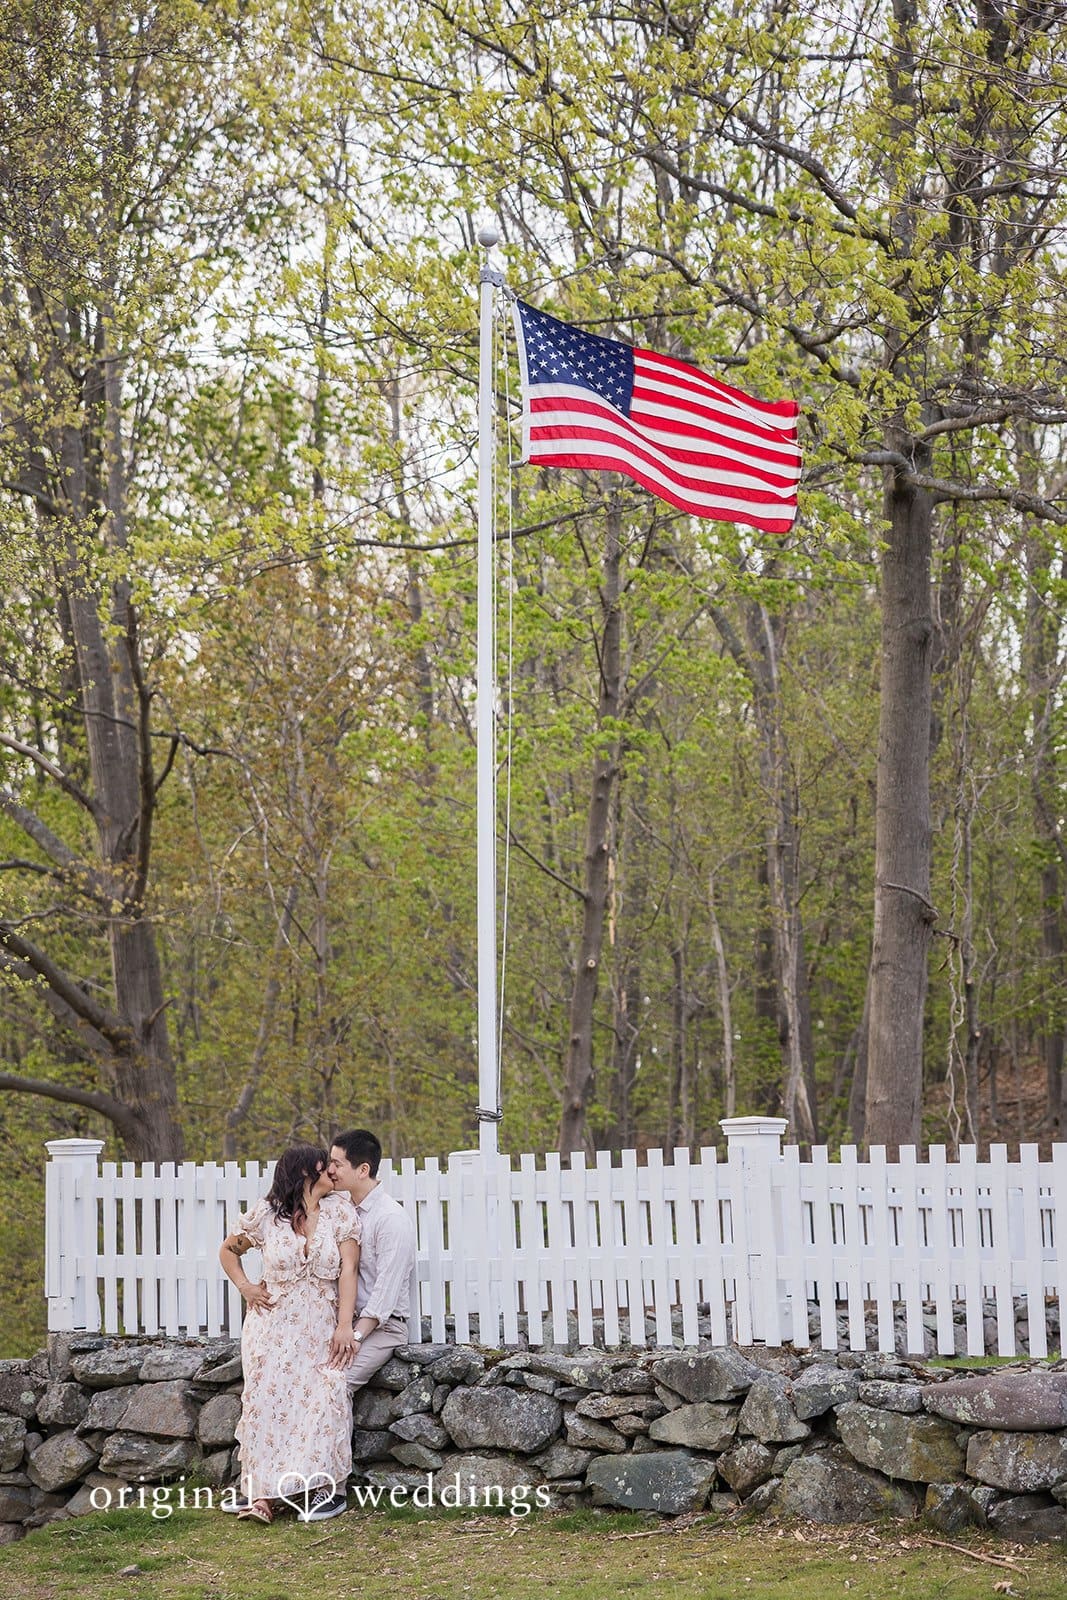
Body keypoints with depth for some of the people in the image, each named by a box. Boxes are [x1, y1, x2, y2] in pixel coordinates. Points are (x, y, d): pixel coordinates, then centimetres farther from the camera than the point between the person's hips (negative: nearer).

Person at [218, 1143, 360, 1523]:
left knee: (325, 1389, -24)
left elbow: (348, 1269, -3)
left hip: (321, 1324, 0)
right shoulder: (266, 1214, 3)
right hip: (274, 1321, 0)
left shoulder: (340, 1210, 4)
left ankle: (328, 1485, -19)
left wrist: (344, 1326, -13)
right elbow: (228, 1250, 20)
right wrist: (245, 1287, 4)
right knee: (266, 1392, -19)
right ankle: (260, 1491, -19)